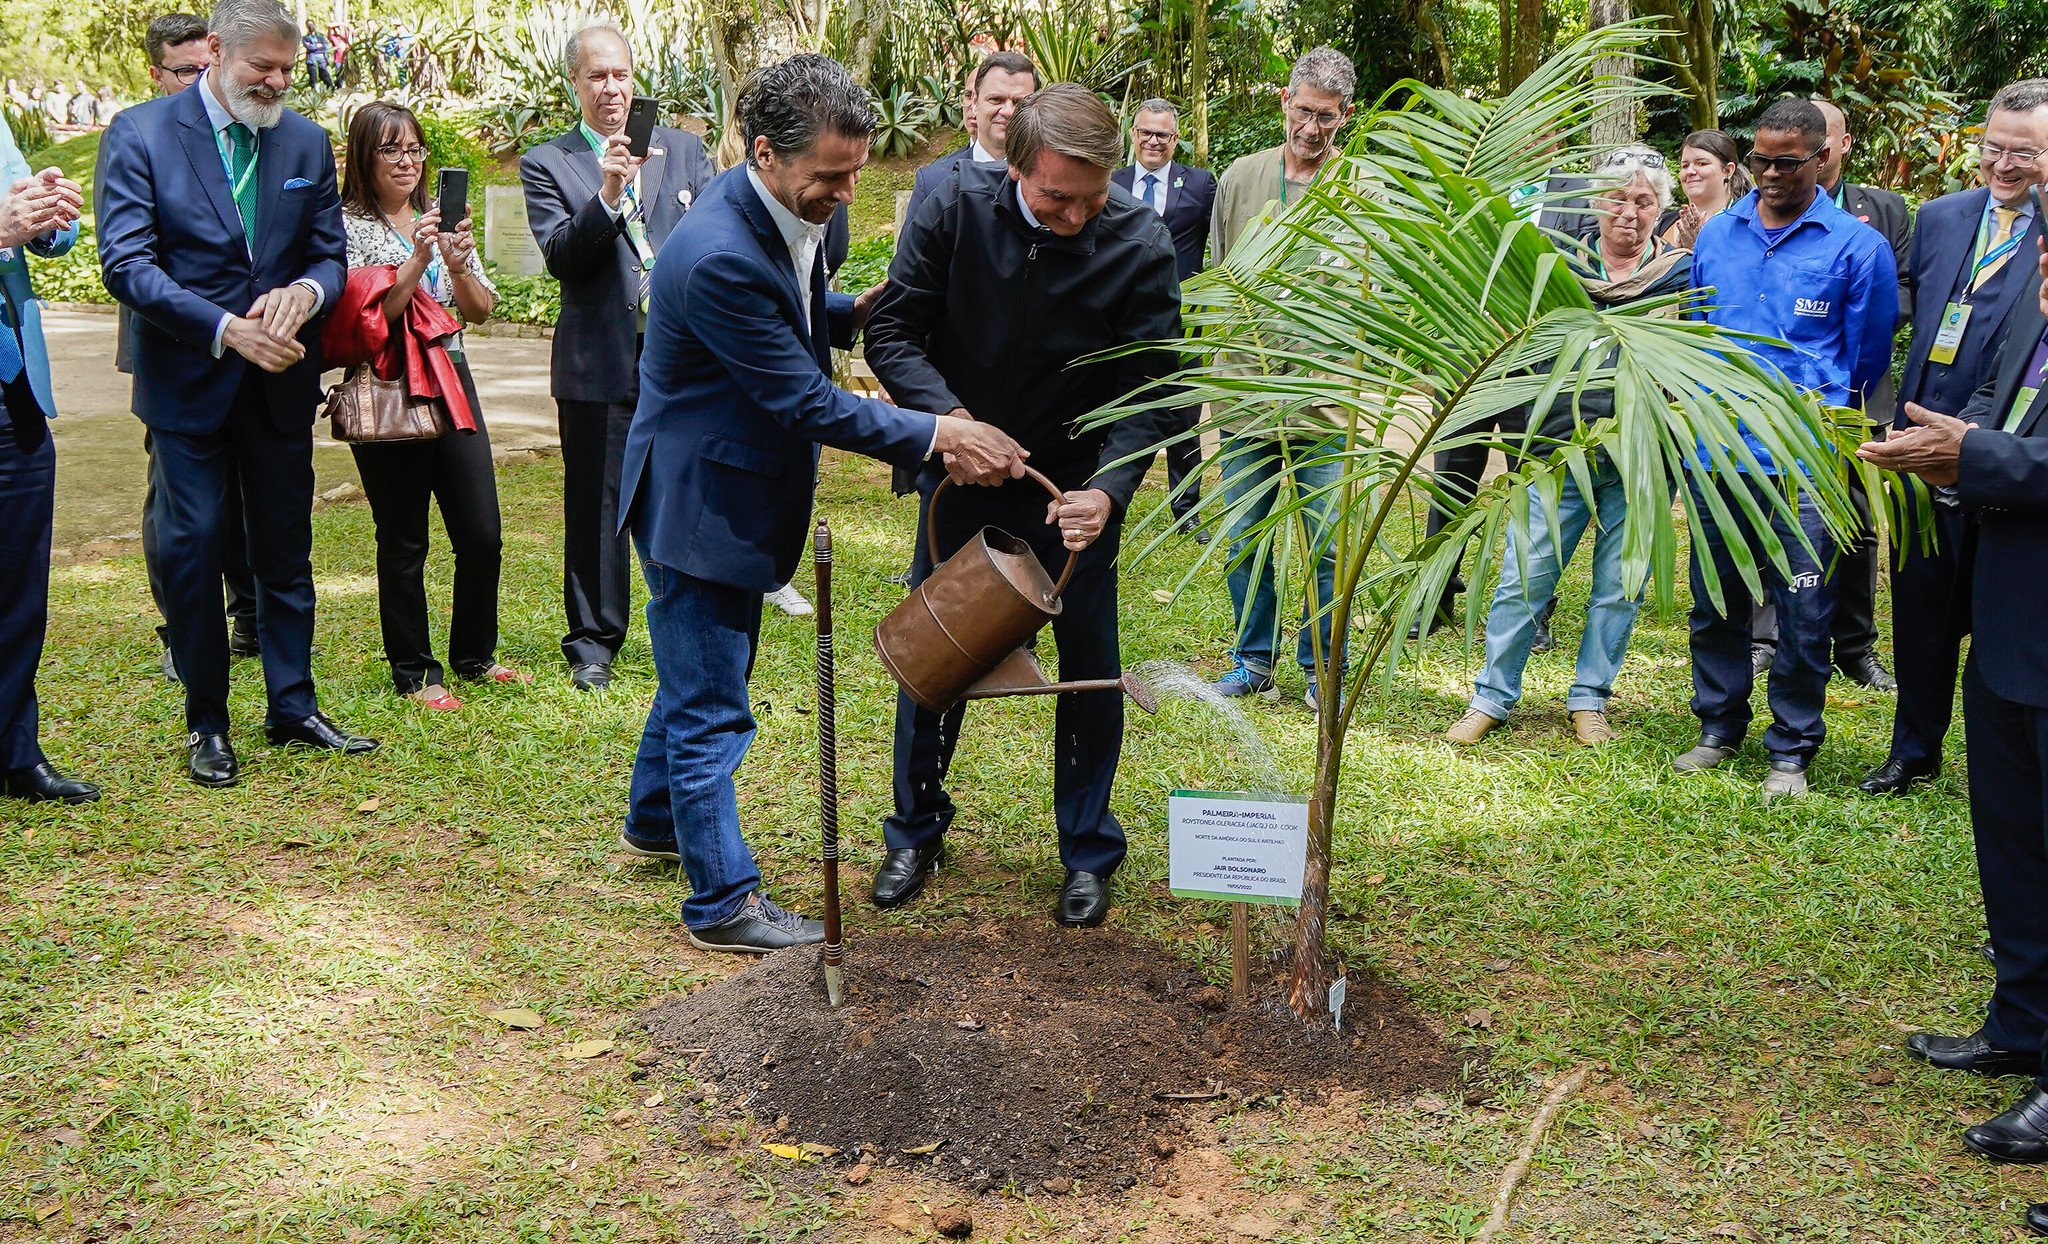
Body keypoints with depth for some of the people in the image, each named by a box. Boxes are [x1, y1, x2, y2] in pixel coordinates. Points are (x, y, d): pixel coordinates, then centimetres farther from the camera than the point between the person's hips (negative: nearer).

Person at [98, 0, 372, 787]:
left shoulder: (307, 142, 5)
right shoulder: (141, 134, -6)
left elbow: (330, 252, 7)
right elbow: (126, 265, -13)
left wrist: (304, 294, -17)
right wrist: (226, 329, -23)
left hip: (280, 381, 3)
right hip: (187, 382, -3)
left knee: (285, 547, 11)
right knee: (191, 549, 3)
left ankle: (293, 708, 23)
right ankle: (206, 723, 15)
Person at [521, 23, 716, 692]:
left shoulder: (684, 149, 12)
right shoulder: (546, 163, 4)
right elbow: (559, 257, -8)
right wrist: (606, 196, -22)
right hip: (599, 361, -2)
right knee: (596, 505, 4)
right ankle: (592, 643, 16)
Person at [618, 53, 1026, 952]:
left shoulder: (786, 212, -1)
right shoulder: (718, 257, -31)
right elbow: (806, 400, -28)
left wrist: (855, 312, 0)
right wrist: (936, 436, -25)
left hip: (739, 492, 10)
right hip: (698, 500, -10)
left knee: (702, 673, 25)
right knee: (711, 708, -1)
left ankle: (655, 821, 44)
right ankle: (723, 902, 9)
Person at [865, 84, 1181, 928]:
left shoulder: (1140, 243, -20)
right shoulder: (955, 209, -18)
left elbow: (1148, 388, -19)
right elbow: (892, 330, -13)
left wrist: (1108, 489, -36)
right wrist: (946, 414, -30)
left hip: (1076, 484, -1)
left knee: (1090, 664, 4)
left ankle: (1088, 854, 22)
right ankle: (916, 833, 30)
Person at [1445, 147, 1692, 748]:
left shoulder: (1680, 275, 6)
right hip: (1558, 451, 0)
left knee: (1619, 586, 7)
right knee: (1524, 579, 0)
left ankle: (1589, 699, 21)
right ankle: (1493, 696, 12)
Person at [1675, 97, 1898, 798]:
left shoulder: (1857, 246, -3)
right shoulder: (1716, 235, 9)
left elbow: (1868, 360, 6)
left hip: (1804, 463, -4)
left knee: (1803, 616, -1)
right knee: (1714, 603, 13)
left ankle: (1791, 751, 14)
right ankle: (1719, 728, 29)